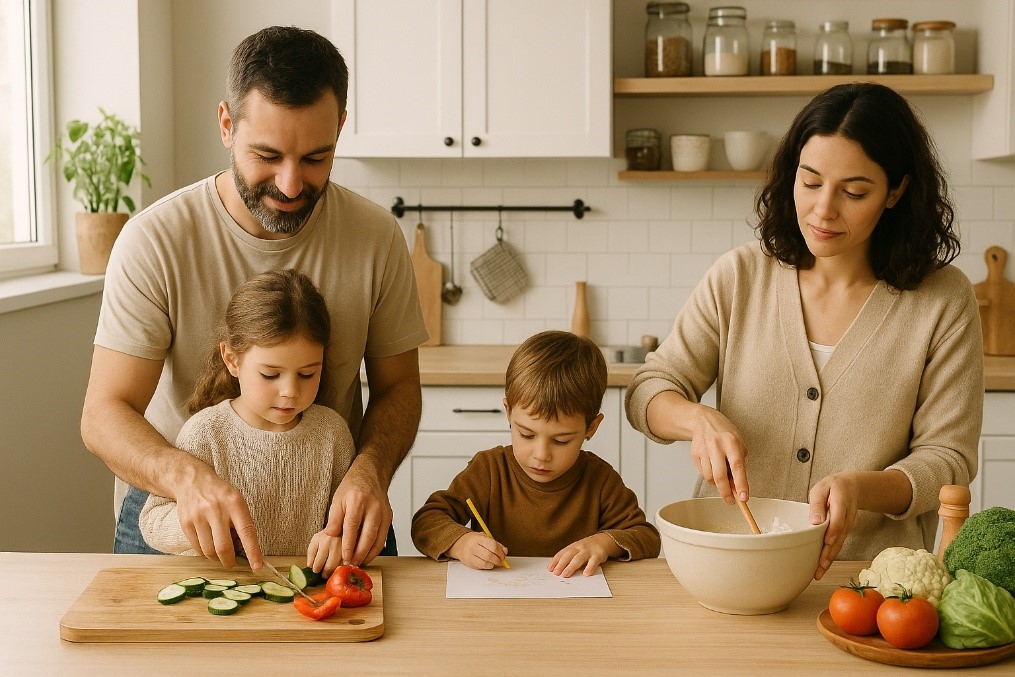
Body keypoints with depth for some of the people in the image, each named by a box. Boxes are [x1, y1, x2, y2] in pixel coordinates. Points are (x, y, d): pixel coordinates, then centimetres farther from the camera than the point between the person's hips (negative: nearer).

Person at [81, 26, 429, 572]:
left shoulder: (377, 238, -7)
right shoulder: (154, 241, -14)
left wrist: (369, 470, -20)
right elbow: (104, 414, -16)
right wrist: (187, 477, -37)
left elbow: (397, 386, 2)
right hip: (175, 508, -1)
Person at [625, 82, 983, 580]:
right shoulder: (738, 278, 4)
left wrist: (861, 488, -19)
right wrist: (699, 419, -17)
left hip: (868, 576, -1)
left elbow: (947, 458, 1)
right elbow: (649, 390, 6)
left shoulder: (944, 301, -1)